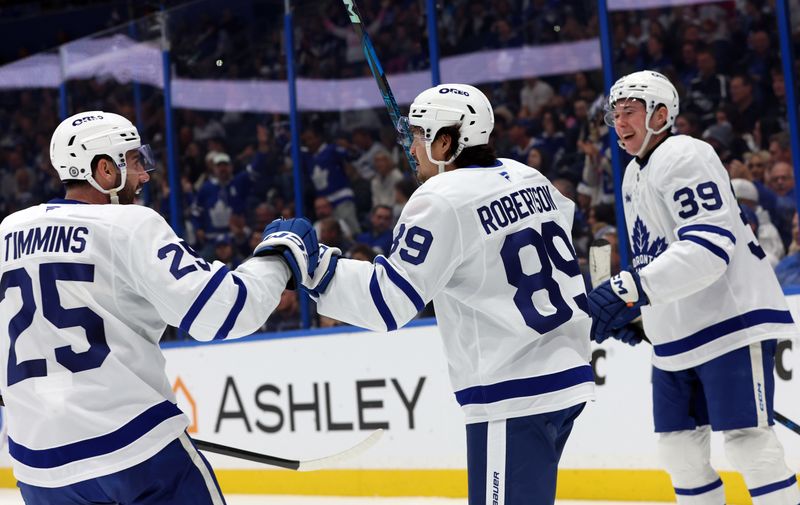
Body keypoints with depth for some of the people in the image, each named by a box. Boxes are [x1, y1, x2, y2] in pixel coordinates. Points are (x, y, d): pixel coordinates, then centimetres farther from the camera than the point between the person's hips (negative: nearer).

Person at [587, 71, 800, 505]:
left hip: (731, 319, -10)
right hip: (675, 337, 10)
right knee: (678, 448, 10)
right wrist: (630, 308, 18)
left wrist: (630, 289, -34)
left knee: (748, 444, -14)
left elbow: (709, 246, -26)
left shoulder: (685, 156, -14)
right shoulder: (633, 175, 17)